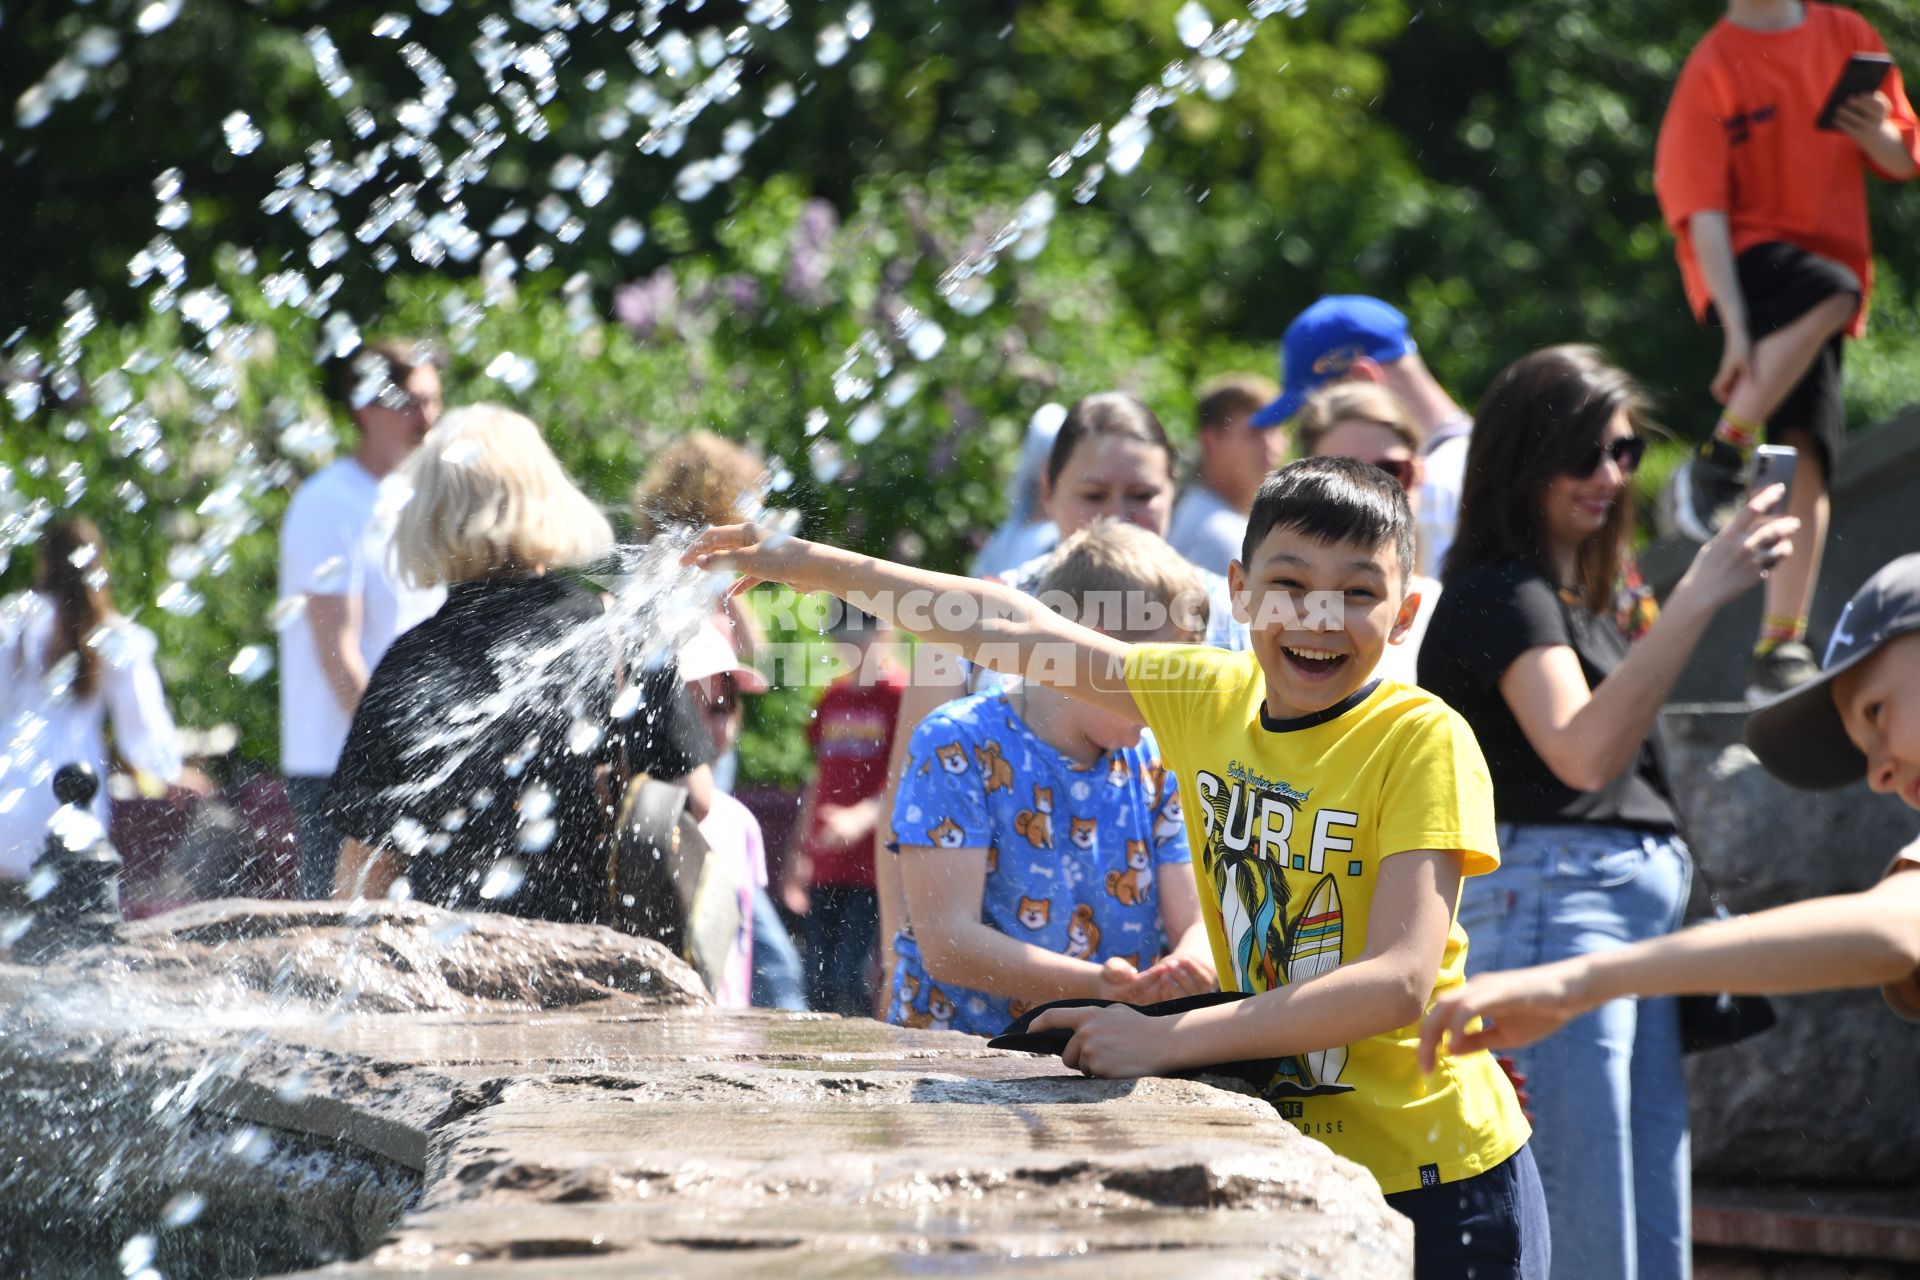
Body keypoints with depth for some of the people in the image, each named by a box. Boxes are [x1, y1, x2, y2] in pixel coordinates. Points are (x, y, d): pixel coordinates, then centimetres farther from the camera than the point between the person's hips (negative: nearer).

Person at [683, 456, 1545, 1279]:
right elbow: (1016, 630, 14)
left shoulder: (1422, 740, -15)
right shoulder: (1210, 701, 2)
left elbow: (1399, 982, -24)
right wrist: (815, 566, 16)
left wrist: (1167, 1040, -27)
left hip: (1438, 1188, -5)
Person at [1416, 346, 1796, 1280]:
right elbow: (1583, 753, -26)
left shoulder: (1577, 598, 21)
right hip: (1550, 908, -10)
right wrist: (1697, 598, -30)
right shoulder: (1502, 593, -9)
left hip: (1636, 913, 10)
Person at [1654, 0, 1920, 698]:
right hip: (1745, 259, -4)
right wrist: (1736, 329, -23)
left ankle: (1779, 647, -3)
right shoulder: (1712, 68, -6)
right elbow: (1703, 209, -12)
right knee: (1831, 291, -36)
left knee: (1809, 461, -6)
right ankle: (1717, 462, -22)